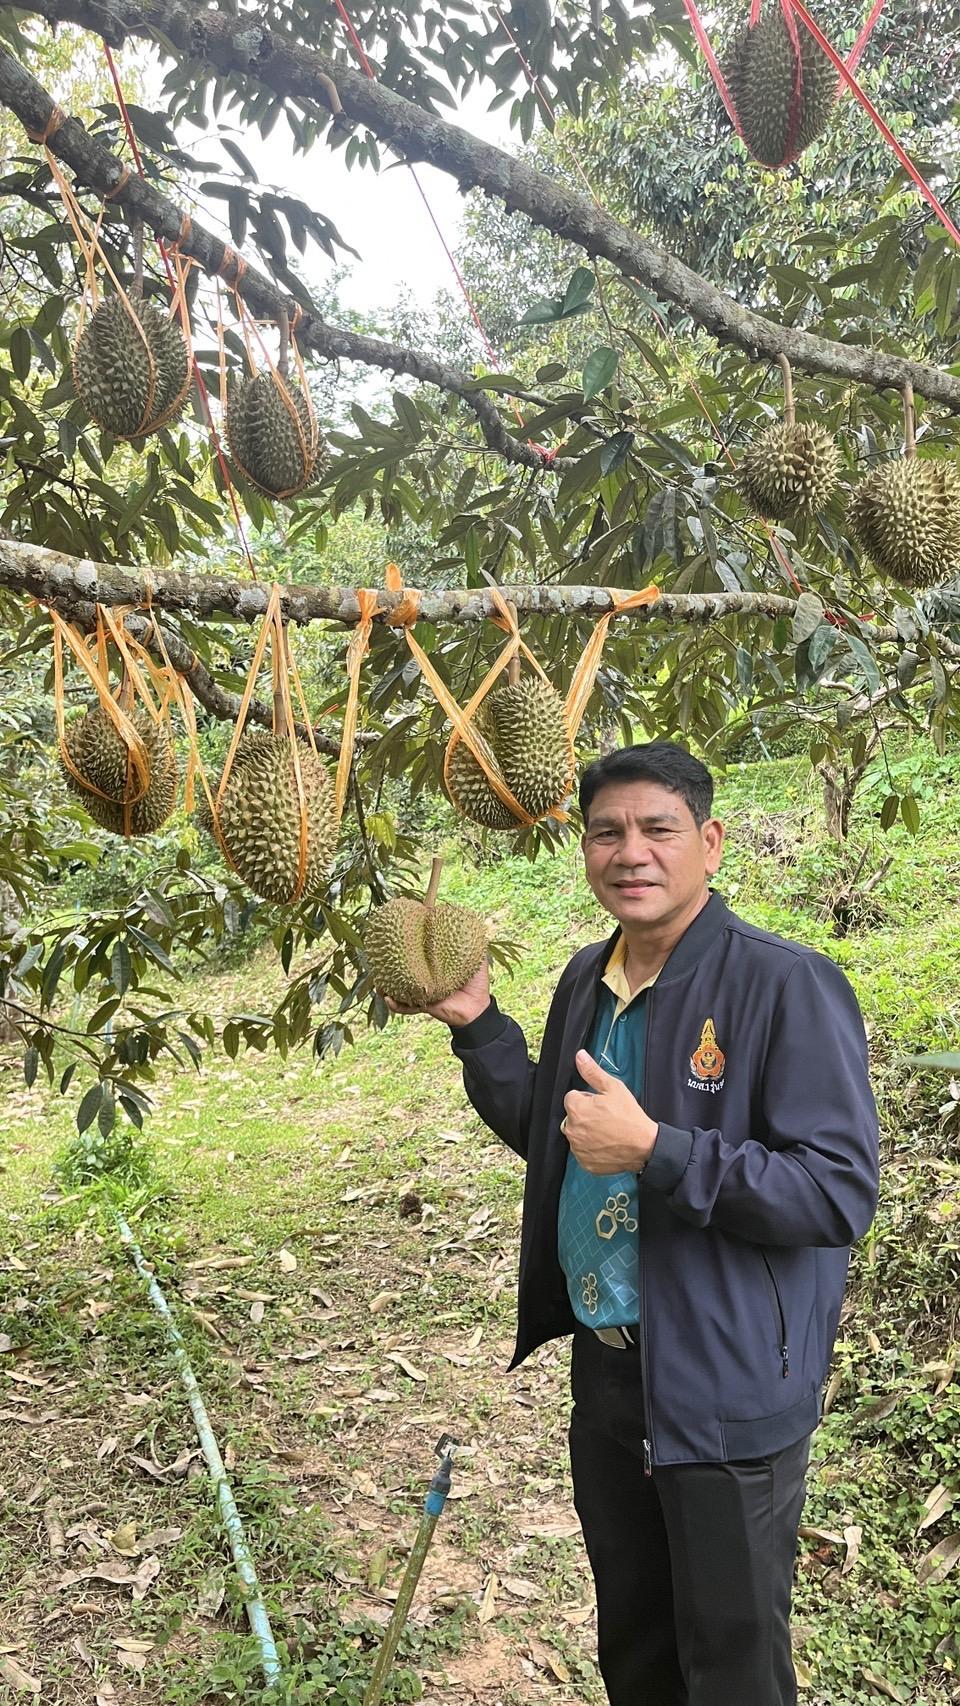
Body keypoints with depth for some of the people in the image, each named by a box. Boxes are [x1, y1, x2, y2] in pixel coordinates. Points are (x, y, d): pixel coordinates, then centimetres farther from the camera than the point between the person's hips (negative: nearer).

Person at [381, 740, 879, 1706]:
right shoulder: (587, 981, 4)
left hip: (726, 1391, -6)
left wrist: (653, 1150, -30)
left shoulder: (787, 986, -20)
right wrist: (475, 1023, 3)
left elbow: (840, 1194, -23)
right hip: (603, 1365, 7)